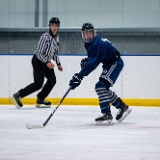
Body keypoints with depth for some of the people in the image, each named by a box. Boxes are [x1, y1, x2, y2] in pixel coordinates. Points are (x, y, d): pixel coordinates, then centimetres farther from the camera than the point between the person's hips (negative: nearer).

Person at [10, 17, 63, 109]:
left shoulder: (56, 38, 9)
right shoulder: (45, 37, -20)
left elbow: (55, 53, 22)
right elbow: (39, 53, -23)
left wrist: (58, 64, 18)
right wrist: (47, 63, -30)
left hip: (46, 62, 9)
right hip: (38, 61, -9)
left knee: (52, 80, 8)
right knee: (38, 84, -17)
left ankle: (40, 100, 14)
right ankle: (18, 96, -13)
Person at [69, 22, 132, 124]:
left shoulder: (97, 43, -27)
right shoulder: (88, 43, 4)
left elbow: (93, 63, -36)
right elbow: (93, 58, 22)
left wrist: (79, 76, -40)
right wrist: (86, 61, -2)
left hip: (115, 63, -11)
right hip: (108, 64, 11)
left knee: (101, 86, -21)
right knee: (104, 89, 16)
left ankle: (107, 114, -25)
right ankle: (122, 107, 29)